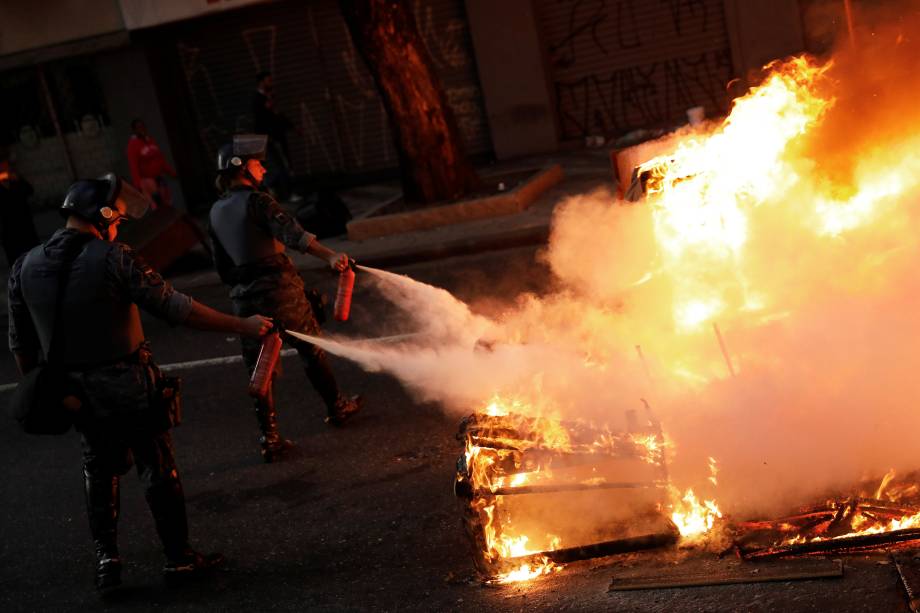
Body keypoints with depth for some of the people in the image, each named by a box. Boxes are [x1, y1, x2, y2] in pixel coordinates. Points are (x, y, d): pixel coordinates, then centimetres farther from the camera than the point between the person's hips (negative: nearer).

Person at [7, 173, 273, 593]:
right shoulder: (113, 258, -16)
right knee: (158, 470, 8)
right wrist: (242, 326, -15)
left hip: (76, 392, 5)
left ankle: (106, 559, 17)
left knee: (99, 472, 21)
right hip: (128, 385, -5)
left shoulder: (25, 267, 1)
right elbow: (175, 308, -19)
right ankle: (178, 558, 16)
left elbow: (21, 342, 7)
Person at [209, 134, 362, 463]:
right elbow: (292, 234, -27)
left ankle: (269, 438, 5)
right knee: (312, 349, 13)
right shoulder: (256, 201, -11)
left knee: (260, 368, 6)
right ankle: (336, 407, 29)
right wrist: (329, 255, -38)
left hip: (244, 297, 5)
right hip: (279, 287, -5)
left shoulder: (217, 212, 10)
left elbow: (222, 265, 15)